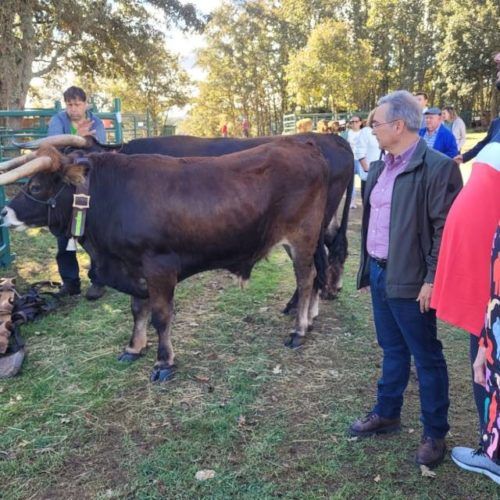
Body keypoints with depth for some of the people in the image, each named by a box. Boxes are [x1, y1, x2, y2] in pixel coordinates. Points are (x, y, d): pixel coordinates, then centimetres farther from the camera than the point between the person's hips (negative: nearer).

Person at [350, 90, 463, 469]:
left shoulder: (437, 167, -16)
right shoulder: (380, 167, 10)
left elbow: (446, 229, -18)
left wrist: (432, 280, -19)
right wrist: (368, 267, 15)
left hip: (410, 280, -8)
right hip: (379, 273, 8)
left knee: (427, 357, 7)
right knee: (392, 350, 21)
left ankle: (435, 434, 22)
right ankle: (387, 414, 37)